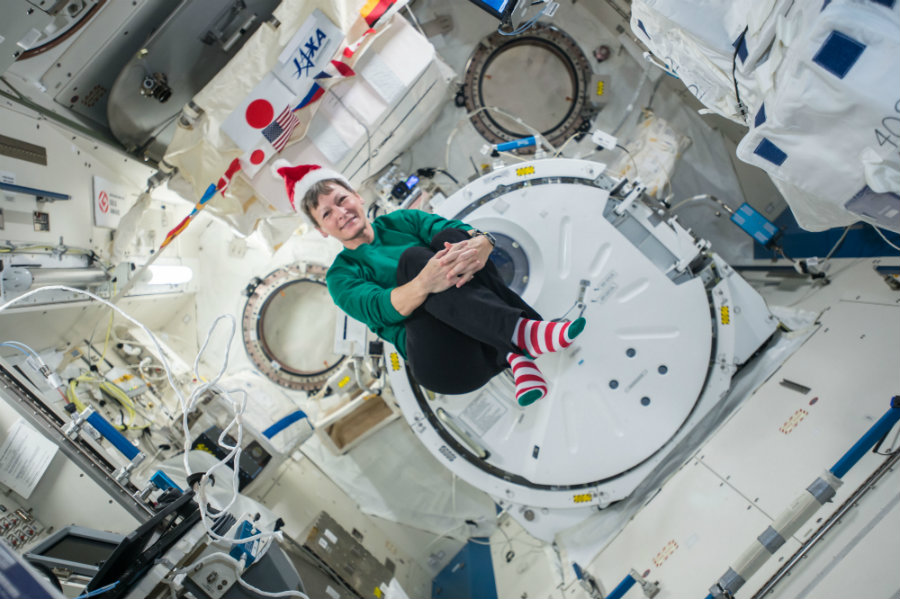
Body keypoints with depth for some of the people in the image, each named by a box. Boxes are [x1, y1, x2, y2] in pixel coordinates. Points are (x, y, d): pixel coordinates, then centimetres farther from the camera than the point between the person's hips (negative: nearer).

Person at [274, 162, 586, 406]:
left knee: (449, 237, -20)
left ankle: (516, 352, -31)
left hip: (487, 338, 3)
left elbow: (461, 230, -2)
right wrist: (425, 283, -35)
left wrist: (480, 243, -28)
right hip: (442, 359, -2)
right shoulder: (341, 276, 10)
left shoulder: (402, 221, 17)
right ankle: (523, 333, -38)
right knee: (412, 257, -25)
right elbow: (379, 308, -12)